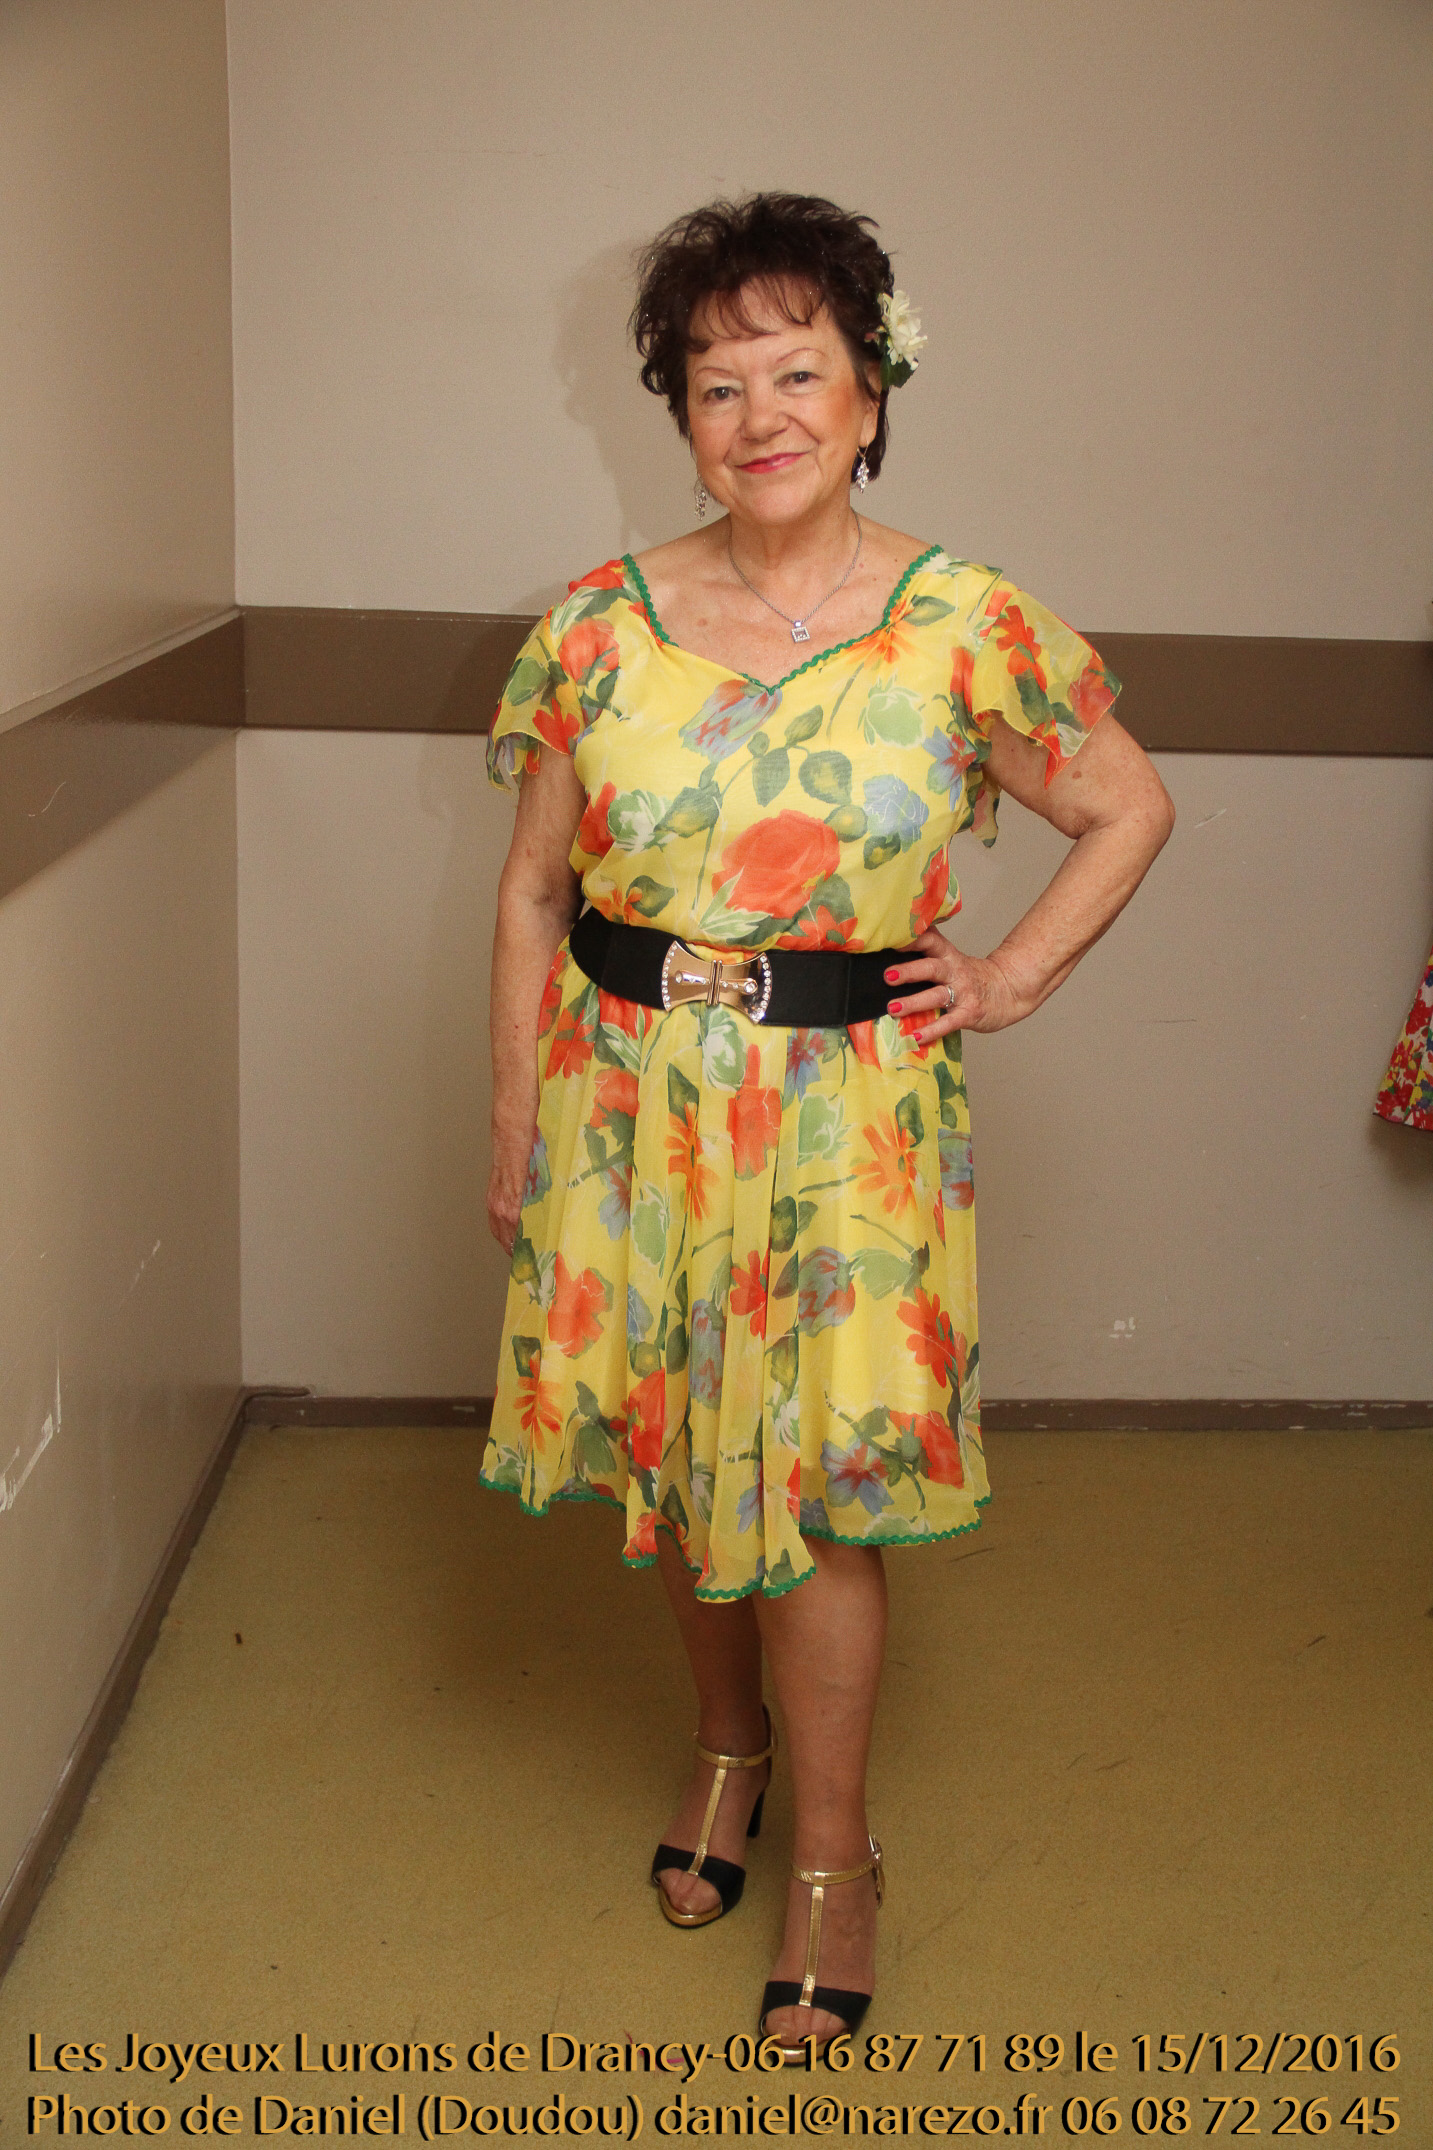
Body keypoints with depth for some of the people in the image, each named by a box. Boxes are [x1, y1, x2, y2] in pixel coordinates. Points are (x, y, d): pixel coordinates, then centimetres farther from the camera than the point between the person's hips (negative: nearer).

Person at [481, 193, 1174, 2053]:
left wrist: (1016, 979, -1)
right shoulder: (600, 625, -2)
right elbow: (531, 893, 4)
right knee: (664, 1457, 13)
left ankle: (834, 1858, 22)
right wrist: (514, 1130, 4)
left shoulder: (969, 627, -7)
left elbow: (1131, 807, 7)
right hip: (628, 1104, 2)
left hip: (845, 1117, -2)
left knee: (816, 1489, 2)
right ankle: (726, 1741, 41)